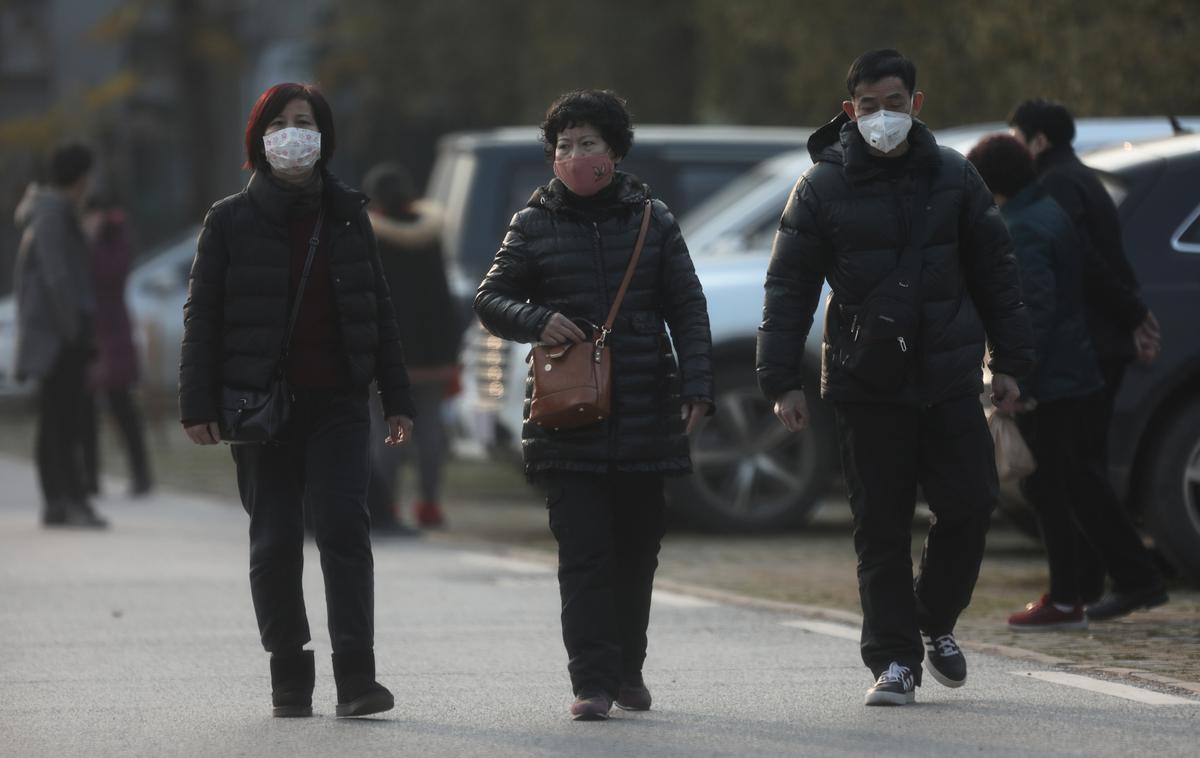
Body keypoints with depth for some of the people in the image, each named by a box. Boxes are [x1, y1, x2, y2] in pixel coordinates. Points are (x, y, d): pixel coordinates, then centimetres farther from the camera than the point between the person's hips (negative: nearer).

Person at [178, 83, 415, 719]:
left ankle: (356, 677, -14)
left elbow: (377, 310, 13)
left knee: (343, 526, -11)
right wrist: (198, 404, -5)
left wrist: (396, 399, 8)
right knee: (274, 541, 4)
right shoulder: (231, 220, 3)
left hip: (337, 404, 1)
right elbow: (202, 315, 3)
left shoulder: (347, 215, 10)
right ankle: (289, 681, 11)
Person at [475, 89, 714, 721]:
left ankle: (627, 668, 23)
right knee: (584, 551, -8)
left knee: (637, 549, 9)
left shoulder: (651, 219, 9)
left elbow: (687, 308, 8)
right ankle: (592, 680, -10)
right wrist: (536, 320, -12)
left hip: (645, 417, 2)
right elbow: (489, 299, 8)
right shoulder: (534, 225, 5)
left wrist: (696, 386, -2)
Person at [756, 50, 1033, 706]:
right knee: (881, 528, 0)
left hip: (950, 379, 2)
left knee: (970, 503, -1)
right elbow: (788, 288, 1)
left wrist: (1009, 361, 10)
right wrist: (782, 381, -5)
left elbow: (995, 271, 13)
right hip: (865, 386, -2)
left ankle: (936, 621, 23)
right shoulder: (822, 188, -1)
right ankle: (893, 659, 8)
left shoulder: (953, 177, 6)